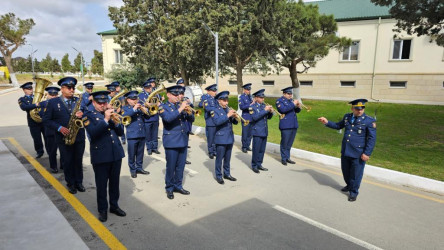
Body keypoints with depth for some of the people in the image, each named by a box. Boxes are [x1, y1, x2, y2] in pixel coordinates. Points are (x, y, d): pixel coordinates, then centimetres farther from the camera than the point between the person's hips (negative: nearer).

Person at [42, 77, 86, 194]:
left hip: (79, 137, 2)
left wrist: (82, 115, -18)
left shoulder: (80, 101, 5)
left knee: (78, 161, 11)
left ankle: (79, 182, 26)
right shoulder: (53, 102, -1)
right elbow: (46, 120, -2)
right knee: (67, 162, 9)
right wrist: (59, 128, -16)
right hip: (63, 138, -1)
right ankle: (71, 183, 24)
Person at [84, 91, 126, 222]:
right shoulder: (89, 115, -2)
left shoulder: (111, 113, 12)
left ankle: (114, 205, 29)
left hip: (116, 153, 4)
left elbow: (120, 132, 7)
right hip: (100, 155, -4)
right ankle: (102, 209, 21)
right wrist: (105, 119, -23)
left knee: (115, 182, 14)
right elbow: (93, 133, -19)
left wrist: (115, 121, -10)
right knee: (101, 184, 6)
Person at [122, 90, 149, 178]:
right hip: (132, 135, -4)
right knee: (132, 154, 5)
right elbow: (124, 116, -19)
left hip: (142, 134, 4)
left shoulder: (140, 107, 13)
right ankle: (132, 170, 17)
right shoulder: (125, 108, 2)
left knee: (140, 153, 12)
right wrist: (134, 109, -25)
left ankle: (139, 168, 25)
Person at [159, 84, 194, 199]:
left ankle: (178, 185, 27)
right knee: (171, 166, 3)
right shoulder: (163, 107, -3)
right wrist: (180, 109, -26)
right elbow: (168, 118, -23)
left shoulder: (181, 105, 12)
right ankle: (169, 188, 19)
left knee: (181, 165, 11)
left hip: (183, 140, 5)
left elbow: (191, 118, 8)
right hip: (171, 141, -5)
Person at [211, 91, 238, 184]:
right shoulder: (215, 111, -6)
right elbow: (217, 121, -24)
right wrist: (228, 115, -28)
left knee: (227, 158, 14)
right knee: (219, 158, 2)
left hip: (230, 138, 6)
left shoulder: (229, 109, 12)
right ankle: (218, 176, 14)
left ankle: (227, 174, 28)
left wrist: (234, 116, -12)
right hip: (221, 139, -6)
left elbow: (235, 122, 9)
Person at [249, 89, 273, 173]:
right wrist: (265, 110, -23)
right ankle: (254, 166, 11)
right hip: (257, 131, -6)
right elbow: (254, 117, -21)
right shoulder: (252, 107, -6)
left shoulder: (264, 105, 12)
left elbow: (268, 117, 14)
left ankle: (259, 164, 22)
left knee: (262, 149, 11)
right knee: (256, 150, -2)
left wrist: (270, 112, -7)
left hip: (264, 131, 6)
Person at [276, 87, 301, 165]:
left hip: (294, 125, 7)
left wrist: (298, 107, -3)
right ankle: (283, 158, 11)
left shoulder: (291, 100, 18)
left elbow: (297, 111, 19)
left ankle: (287, 157, 22)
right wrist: (293, 104, -21)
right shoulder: (279, 101, -4)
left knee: (290, 143, 12)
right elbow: (283, 109, -22)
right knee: (284, 143, 0)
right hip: (285, 126, -6)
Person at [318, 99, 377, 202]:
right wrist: (327, 122, 12)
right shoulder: (347, 117, 6)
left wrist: (367, 153, -15)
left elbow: (372, 139, -11)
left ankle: (354, 192, 23)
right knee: (345, 170, 19)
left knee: (356, 173, 4)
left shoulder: (369, 121, -11)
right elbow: (338, 125, 23)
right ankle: (349, 185, 44)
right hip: (345, 151, 6)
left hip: (358, 153, -5)